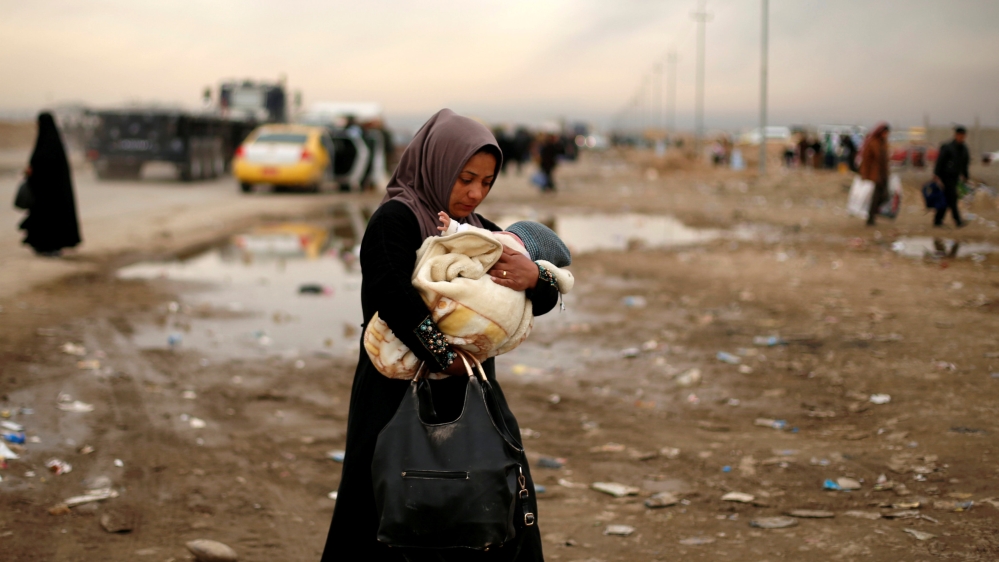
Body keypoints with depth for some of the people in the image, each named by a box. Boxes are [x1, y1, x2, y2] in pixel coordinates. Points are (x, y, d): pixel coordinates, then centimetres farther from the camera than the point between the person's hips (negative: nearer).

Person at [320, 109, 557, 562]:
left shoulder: (480, 232, 11)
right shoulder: (395, 220, -11)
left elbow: (546, 301, 8)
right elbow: (393, 298, -28)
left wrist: (532, 277, -15)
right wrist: (448, 358, -26)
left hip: (472, 401, 7)